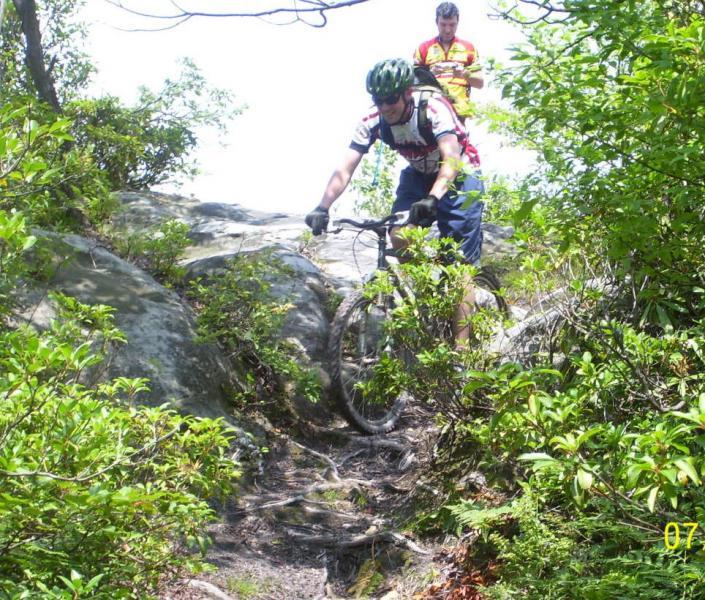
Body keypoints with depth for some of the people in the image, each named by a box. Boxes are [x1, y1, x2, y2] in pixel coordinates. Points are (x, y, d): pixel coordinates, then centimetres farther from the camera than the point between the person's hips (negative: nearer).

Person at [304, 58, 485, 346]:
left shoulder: (433, 108, -31)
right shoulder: (373, 121, -17)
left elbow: (451, 160, -42)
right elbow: (345, 168, -22)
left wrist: (432, 199, -58)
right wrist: (322, 208, -37)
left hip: (458, 175, -5)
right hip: (419, 174, 5)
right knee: (399, 236, -20)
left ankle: (461, 347, -8)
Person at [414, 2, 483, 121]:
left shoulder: (468, 48, 15)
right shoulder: (424, 48, 13)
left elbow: (480, 83, 13)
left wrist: (465, 74, -8)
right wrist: (430, 73, -10)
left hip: (459, 110, 0)